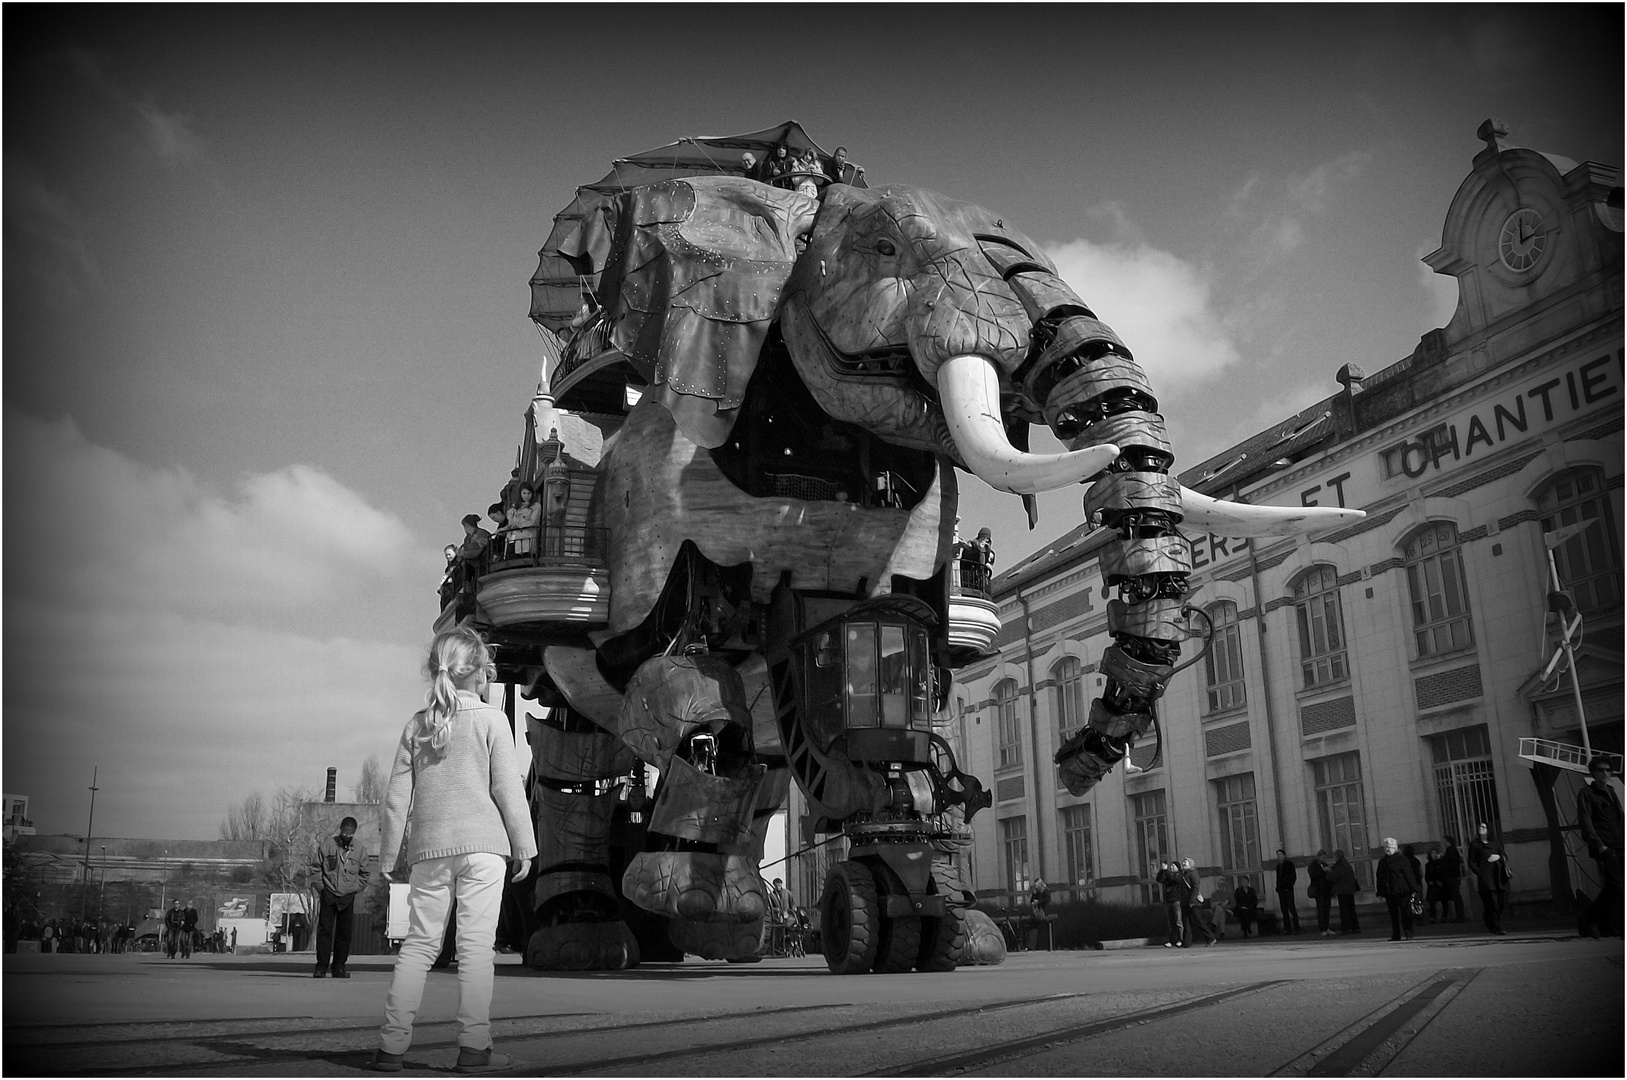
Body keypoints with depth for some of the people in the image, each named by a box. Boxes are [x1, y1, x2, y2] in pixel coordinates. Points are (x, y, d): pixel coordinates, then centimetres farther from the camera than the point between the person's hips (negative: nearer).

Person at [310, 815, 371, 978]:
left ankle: (339, 967, 10)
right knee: (325, 930, -5)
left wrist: (356, 889, 4)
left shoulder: (359, 850, 2)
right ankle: (321, 967, -2)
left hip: (347, 898, 2)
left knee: (344, 933, 3)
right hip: (328, 895, -2)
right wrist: (321, 885, -2)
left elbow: (364, 874, 14)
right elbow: (315, 867, 4)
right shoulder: (327, 844, -3)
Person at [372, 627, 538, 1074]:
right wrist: (524, 846, 3)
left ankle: (392, 1045, 8)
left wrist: (394, 855, 16)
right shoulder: (491, 719, -2)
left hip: (429, 845, 4)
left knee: (419, 942, 9)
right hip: (482, 843, -4)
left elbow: (397, 796, 9)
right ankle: (474, 1046, -2)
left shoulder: (417, 723, 9)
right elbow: (508, 788, -3)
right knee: (476, 944, -2)